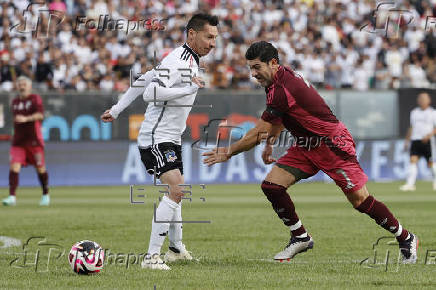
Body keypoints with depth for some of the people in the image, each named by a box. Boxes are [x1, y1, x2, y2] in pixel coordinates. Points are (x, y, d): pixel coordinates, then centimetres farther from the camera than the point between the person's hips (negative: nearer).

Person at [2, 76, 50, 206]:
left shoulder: (35, 99, -3)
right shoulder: (15, 102, 14)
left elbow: (40, 115, -19)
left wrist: (26, 118, -33)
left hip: (34, 140, -4)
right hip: (18, 141, 4)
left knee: (40, 168, 4)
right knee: (14, 166, -12)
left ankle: (45, 195, 24)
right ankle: (12, 196, -17)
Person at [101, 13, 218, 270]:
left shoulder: (190, 60, 13)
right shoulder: (178, 61, -18)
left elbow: (143, 81, 19)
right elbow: (150, 92, -30)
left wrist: (117, 109, 21)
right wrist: (190, 89, -28)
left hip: (171, 139, 11)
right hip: (156, 140, -11)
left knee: (176, 191, 22)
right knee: (176, 190, -23)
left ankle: (176, 249, 40)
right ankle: (152, 257, -26)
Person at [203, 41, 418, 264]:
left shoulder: (282, 90, -27)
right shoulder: (282, 77, 2)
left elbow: (257, 134, -22)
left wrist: (228, 152, -12)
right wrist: (269, 143, 20)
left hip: (333, 144, -9)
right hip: (304, 146, 9)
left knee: (360, 200, -9)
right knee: (271, 185, -6)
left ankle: (406, 239, 9)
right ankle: (300, 238, 8)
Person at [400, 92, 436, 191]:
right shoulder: (414, 112, 15)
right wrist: (407, 140, 20)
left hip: (427, 141, -3)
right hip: (415, 140, 3)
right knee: (413, 160, -11)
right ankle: (410, 184, -17)